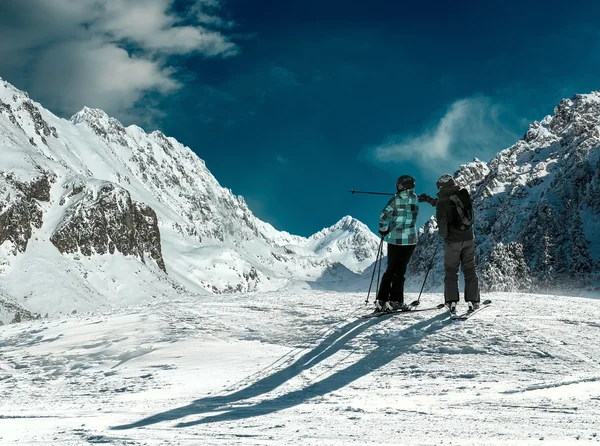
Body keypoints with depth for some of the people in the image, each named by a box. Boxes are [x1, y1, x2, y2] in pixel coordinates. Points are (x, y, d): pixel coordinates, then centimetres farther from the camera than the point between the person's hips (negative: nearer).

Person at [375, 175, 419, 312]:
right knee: (400, 270, 9)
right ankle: (395, 300, 4)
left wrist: (383, 229, 0)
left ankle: (382, 300, 3)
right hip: (410, 240, 1)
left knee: (390, 270, 9)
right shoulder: (415, 199, 2)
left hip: (395, 239, -1)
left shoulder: (396, 199, -8)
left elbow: (384, 215, -16)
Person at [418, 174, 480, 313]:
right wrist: (429, 199, 23)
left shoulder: (443, 201, -14)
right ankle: (472, 301, 7)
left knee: (451, 272, 7)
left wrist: (443, 234, 3)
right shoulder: (464, 195, 3)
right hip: (468, 239, 4)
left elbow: (442, 222, -17)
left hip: (452, 241, -4)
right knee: (470, 270, 11)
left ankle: (452, 302, 1)